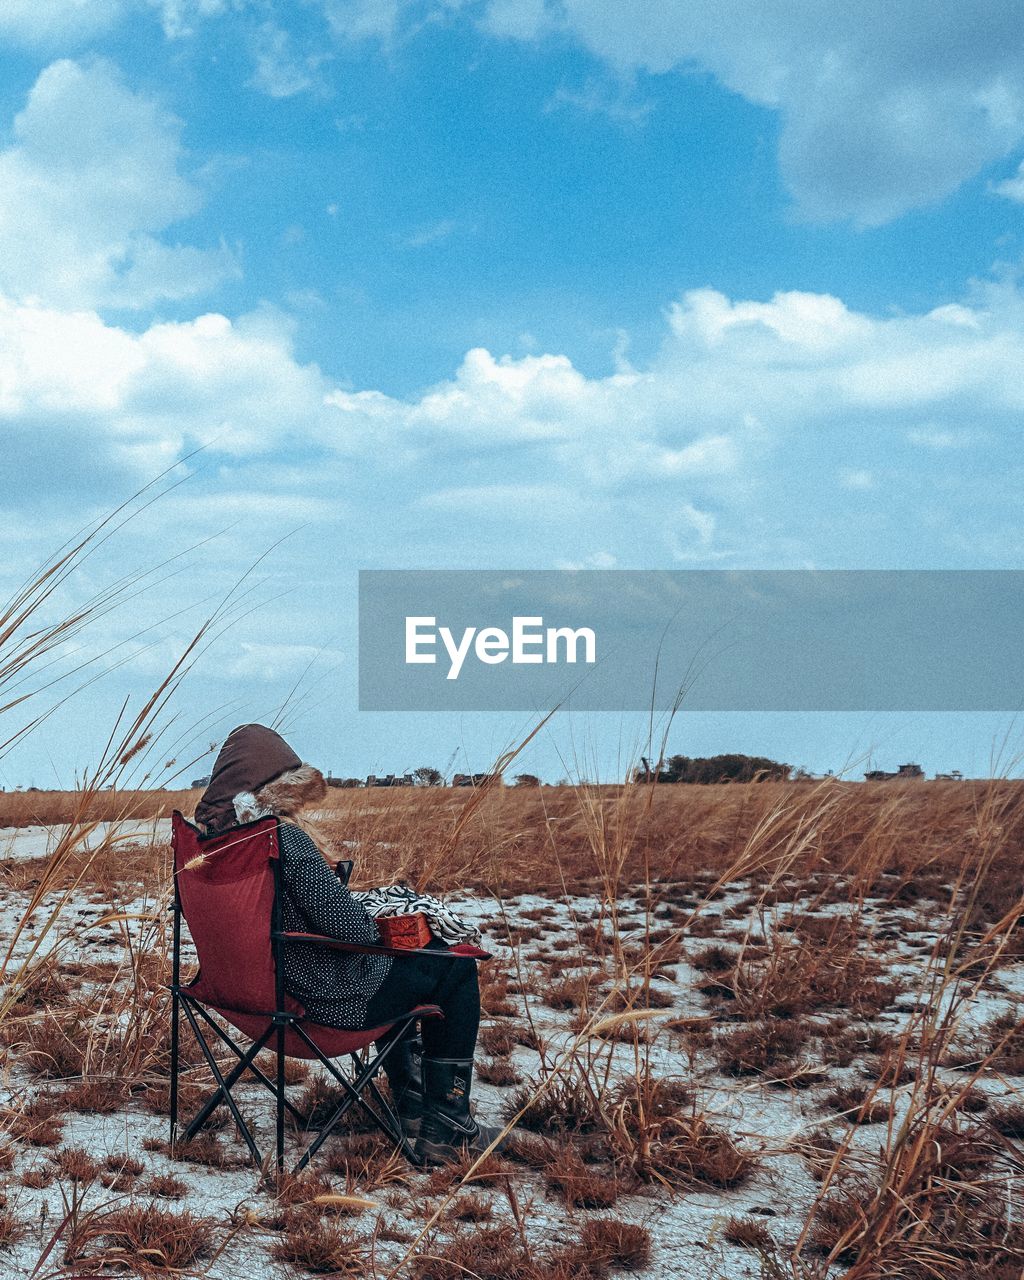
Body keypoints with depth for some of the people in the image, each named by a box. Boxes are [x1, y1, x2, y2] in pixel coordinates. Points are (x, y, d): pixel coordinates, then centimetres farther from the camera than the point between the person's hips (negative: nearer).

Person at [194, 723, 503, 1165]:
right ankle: (445, 1130, 15)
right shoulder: (285, 839, -29)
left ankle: (410, 1100, 44)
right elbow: (353, 927, -26)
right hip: (330, 1002, -9)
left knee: (401, 960, 33)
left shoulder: (215, 834, -3)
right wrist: (373, 924, -3)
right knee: (456, 967, 10)